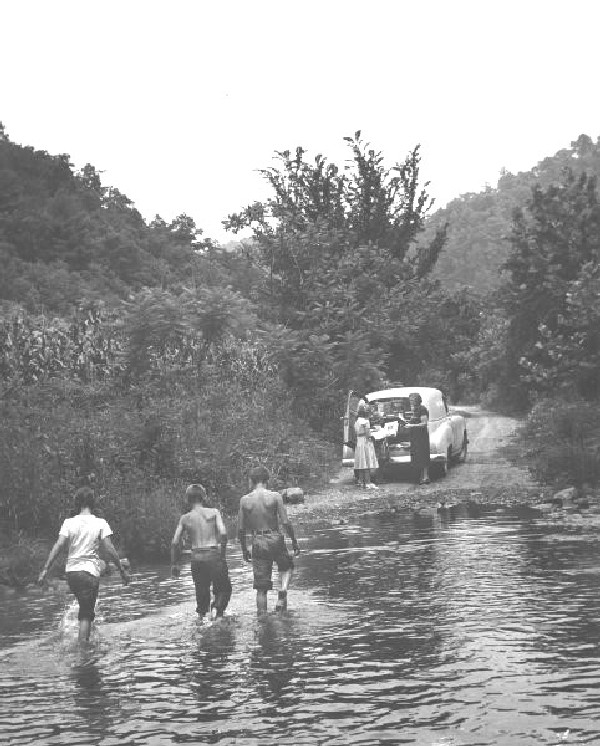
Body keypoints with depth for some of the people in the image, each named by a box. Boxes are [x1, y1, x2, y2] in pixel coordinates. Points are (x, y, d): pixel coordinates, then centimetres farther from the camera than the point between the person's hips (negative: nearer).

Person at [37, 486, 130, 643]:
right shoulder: (100, 523, -5)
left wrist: (45, 569, -7)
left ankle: (83, 640, 24)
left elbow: (58, 546, -7)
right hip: (90, 572, -3)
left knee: (85, 607, 23)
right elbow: (109, 549, -8)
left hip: (71, 571, 3)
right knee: (86, 614, 0)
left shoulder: (69, 523, 1)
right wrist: (122, 570, 0)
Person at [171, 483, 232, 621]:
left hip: (196, 558, 2)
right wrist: (223, 552, -1)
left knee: (201, 591, 18)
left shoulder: (185, 518, 5)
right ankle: (218, 614, -11)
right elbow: (223, 533, -12)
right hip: (214, 555, -2)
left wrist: (175, 564, 10)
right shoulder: (213, 512, 0)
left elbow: (175, 543, 2)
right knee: (224, 588, 11)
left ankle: (202, 616, 9)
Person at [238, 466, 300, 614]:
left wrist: (244, 550, 16)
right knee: (286, 567, 27)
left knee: (261, 587, 8)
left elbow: (241, 529, 4)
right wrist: (294, 542, 5)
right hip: (275, 539, -1)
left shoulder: (244, 500, 1)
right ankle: (282, 592, 1)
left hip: (257, 542, 2)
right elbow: (286, 523, -8)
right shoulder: (275, 497, -6)